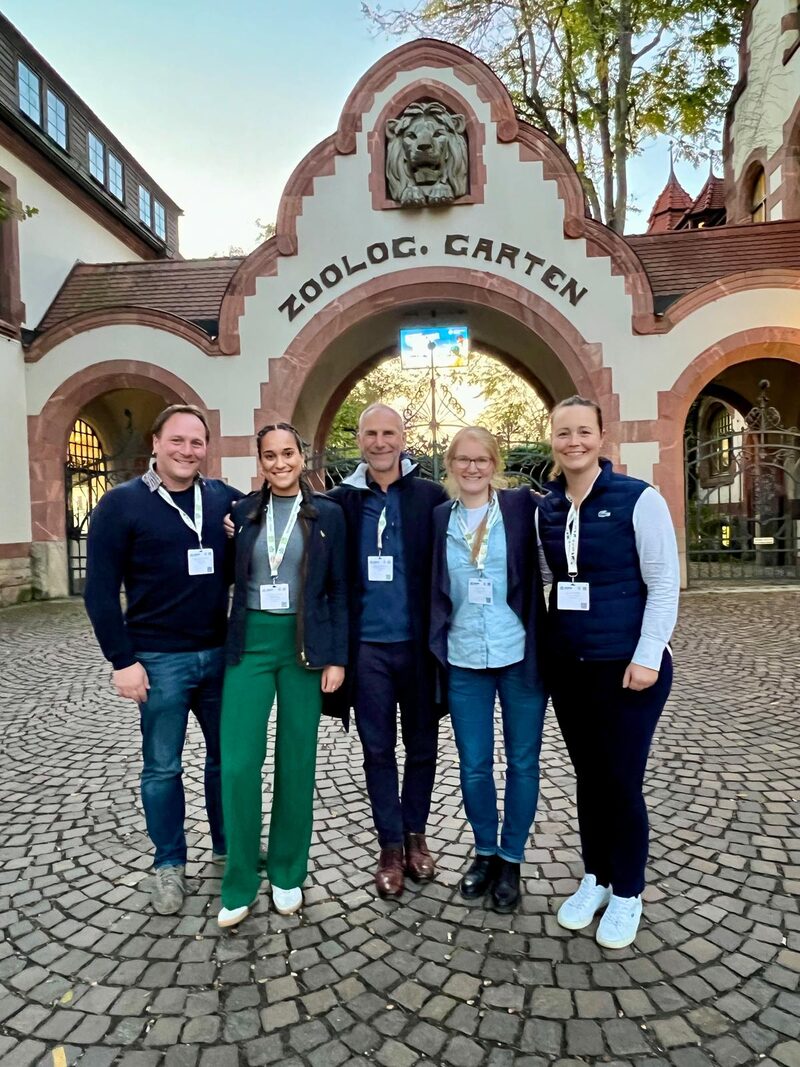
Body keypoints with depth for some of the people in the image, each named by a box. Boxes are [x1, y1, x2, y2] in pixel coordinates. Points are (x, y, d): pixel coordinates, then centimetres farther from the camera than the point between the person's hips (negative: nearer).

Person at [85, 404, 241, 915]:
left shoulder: (226, 499, 1)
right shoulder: (122, 503, -6)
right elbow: (100, 590, -6)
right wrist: (122, 660, -10)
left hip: (221, 652, 3)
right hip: (159, 659, -3)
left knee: (227, 756, 16)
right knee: (162, 767, 10)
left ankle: (228, 845, 37)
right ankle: (169, 864, 30)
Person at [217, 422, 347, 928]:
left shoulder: (327, 514, 1)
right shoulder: (243, 512, 5)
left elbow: (339, 590, 0)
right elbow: (232, 581, 11)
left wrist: (337, 657, -4)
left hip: (304, 647, -1)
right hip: (250, 643, 1)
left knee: (296, 764, 8)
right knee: (239, 764, -2)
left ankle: (288, 873, 27)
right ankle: (241, 882, 18)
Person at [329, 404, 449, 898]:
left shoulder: (431, 496, -3)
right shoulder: (342, 500, 2)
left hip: (419, 643, 0)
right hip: (368, 645, 1)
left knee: (422, 746, 13)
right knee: (378, 749, 10)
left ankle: (416, 835, 33)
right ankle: (391, 846, 25)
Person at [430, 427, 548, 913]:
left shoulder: (522, 506, -4)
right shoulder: (439, 518, 4)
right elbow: (433, 589, 8)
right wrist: (437, 647, 3)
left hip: (521, 656, -2)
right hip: (464, 662, 2)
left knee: (523, 761, 11)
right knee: (474, 766, 11)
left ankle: (511, 859, 30)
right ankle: (485, 852, 35)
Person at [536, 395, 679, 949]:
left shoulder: (638, 498, -11)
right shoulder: (545, 509, 4)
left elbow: (664, 582, -11)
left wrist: (647, 656, -15)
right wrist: (545, 646, 7)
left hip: (628, 664, -4)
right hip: (569, 665, 5)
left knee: (622, 780, 4)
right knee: (588, 776, 15)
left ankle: (628, 893, 26)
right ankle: (595, 877, 35)